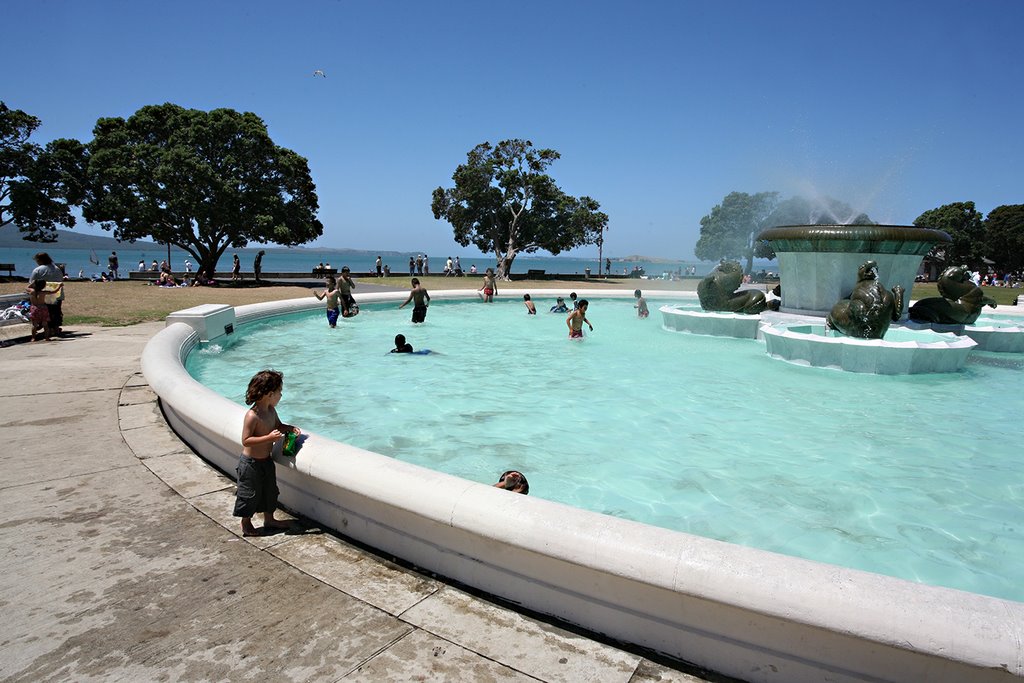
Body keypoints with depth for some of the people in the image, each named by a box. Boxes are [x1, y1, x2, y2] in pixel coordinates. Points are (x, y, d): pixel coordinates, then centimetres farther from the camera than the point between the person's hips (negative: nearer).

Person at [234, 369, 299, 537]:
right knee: (250, 495, 7)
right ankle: (246, 525, 25)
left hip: (266, 460, 9)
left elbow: (278, 425, 17)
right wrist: (269, 438, -35)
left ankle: (269, 519, 36)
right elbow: (246, 441, -28)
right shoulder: (252, 416, -27)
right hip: (251, 463, -9)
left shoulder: (271, 410, 0)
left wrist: (291, 428, -3)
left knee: (269, 491, 19)